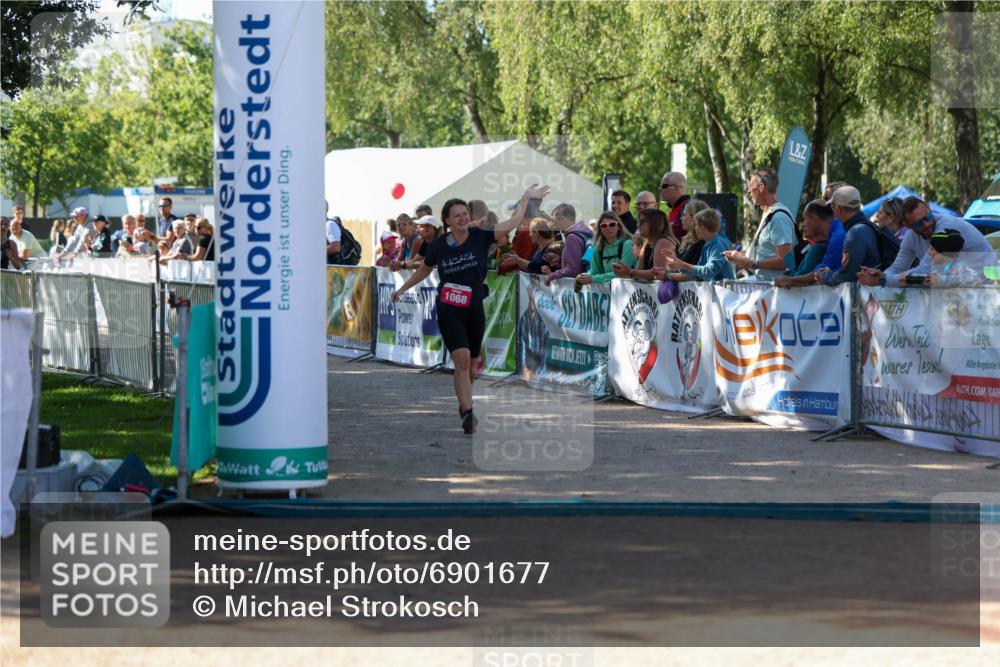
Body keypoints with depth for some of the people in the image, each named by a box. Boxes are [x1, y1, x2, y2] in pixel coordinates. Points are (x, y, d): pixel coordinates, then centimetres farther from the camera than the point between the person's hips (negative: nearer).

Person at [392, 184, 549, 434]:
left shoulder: (480, 237, -5)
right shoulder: (438, 246, -3)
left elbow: (512, 223, -9)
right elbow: (424, 270, 16)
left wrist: (526, 198, -12)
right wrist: (402, 289, 23)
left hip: (474, 310, 2)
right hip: (449, 312, -2)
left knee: (471, 365, 11)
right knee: (462, 359, -18)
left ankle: (464, 403, 37)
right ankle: (467, 413, -17)